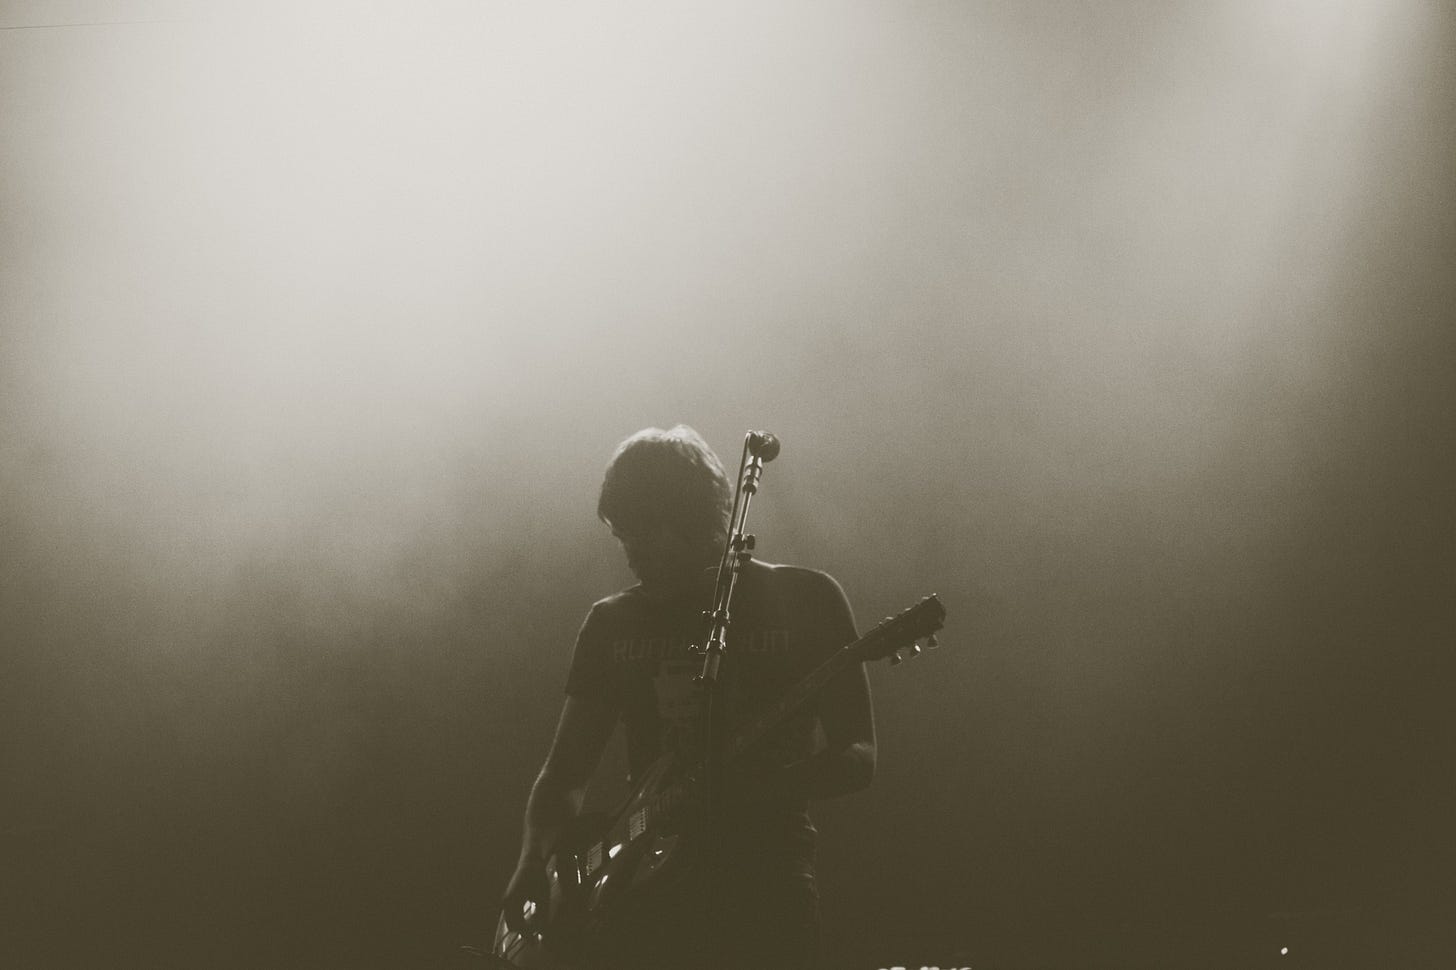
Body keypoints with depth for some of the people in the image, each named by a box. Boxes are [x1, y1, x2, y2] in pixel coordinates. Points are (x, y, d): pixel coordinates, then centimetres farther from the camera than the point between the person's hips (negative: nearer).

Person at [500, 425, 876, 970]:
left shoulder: (803, 599, 4)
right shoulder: (612, 623, 14)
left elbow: (857, 758, 0)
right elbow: (565, 769, 15)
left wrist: (747, 787, -19)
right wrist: (536, 860, -6)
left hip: (765, 888, -3)